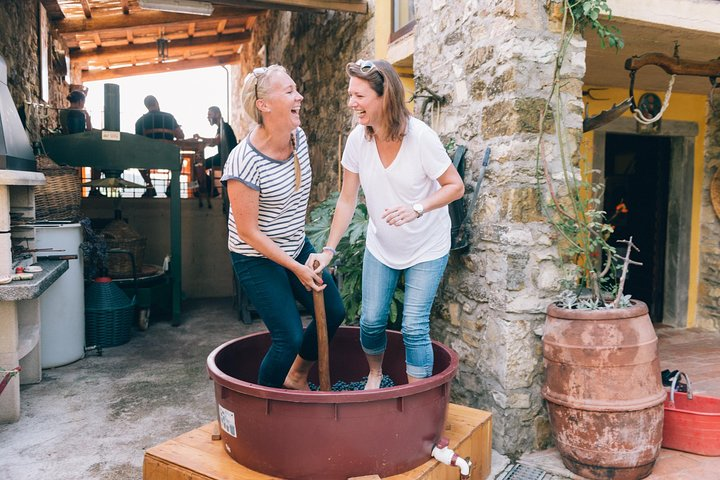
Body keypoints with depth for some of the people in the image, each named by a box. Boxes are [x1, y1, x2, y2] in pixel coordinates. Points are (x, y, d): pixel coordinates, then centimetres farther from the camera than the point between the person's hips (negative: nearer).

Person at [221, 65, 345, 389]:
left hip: (297, 247, 8)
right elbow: (248, 232, -21)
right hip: (258, 258, -7)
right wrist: (296, 268, -18)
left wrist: (306, 248, 16)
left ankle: (297, 378, 35)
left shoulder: (299, 137, -5)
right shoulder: (245, 162, -28)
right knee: (290, 338, -5)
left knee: (333, 312, 10)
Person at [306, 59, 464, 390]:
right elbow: (347, 199, -6)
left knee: (414, 328, -5)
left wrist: (416, 208, -33)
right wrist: (329, 249, -12)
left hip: (426, 249, -4)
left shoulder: (421, 137, -24)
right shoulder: (358, 139, -13)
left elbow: (455, 186, -16)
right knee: (371, 321, 9)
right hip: (380, 247, 4)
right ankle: (375, 375, 40)